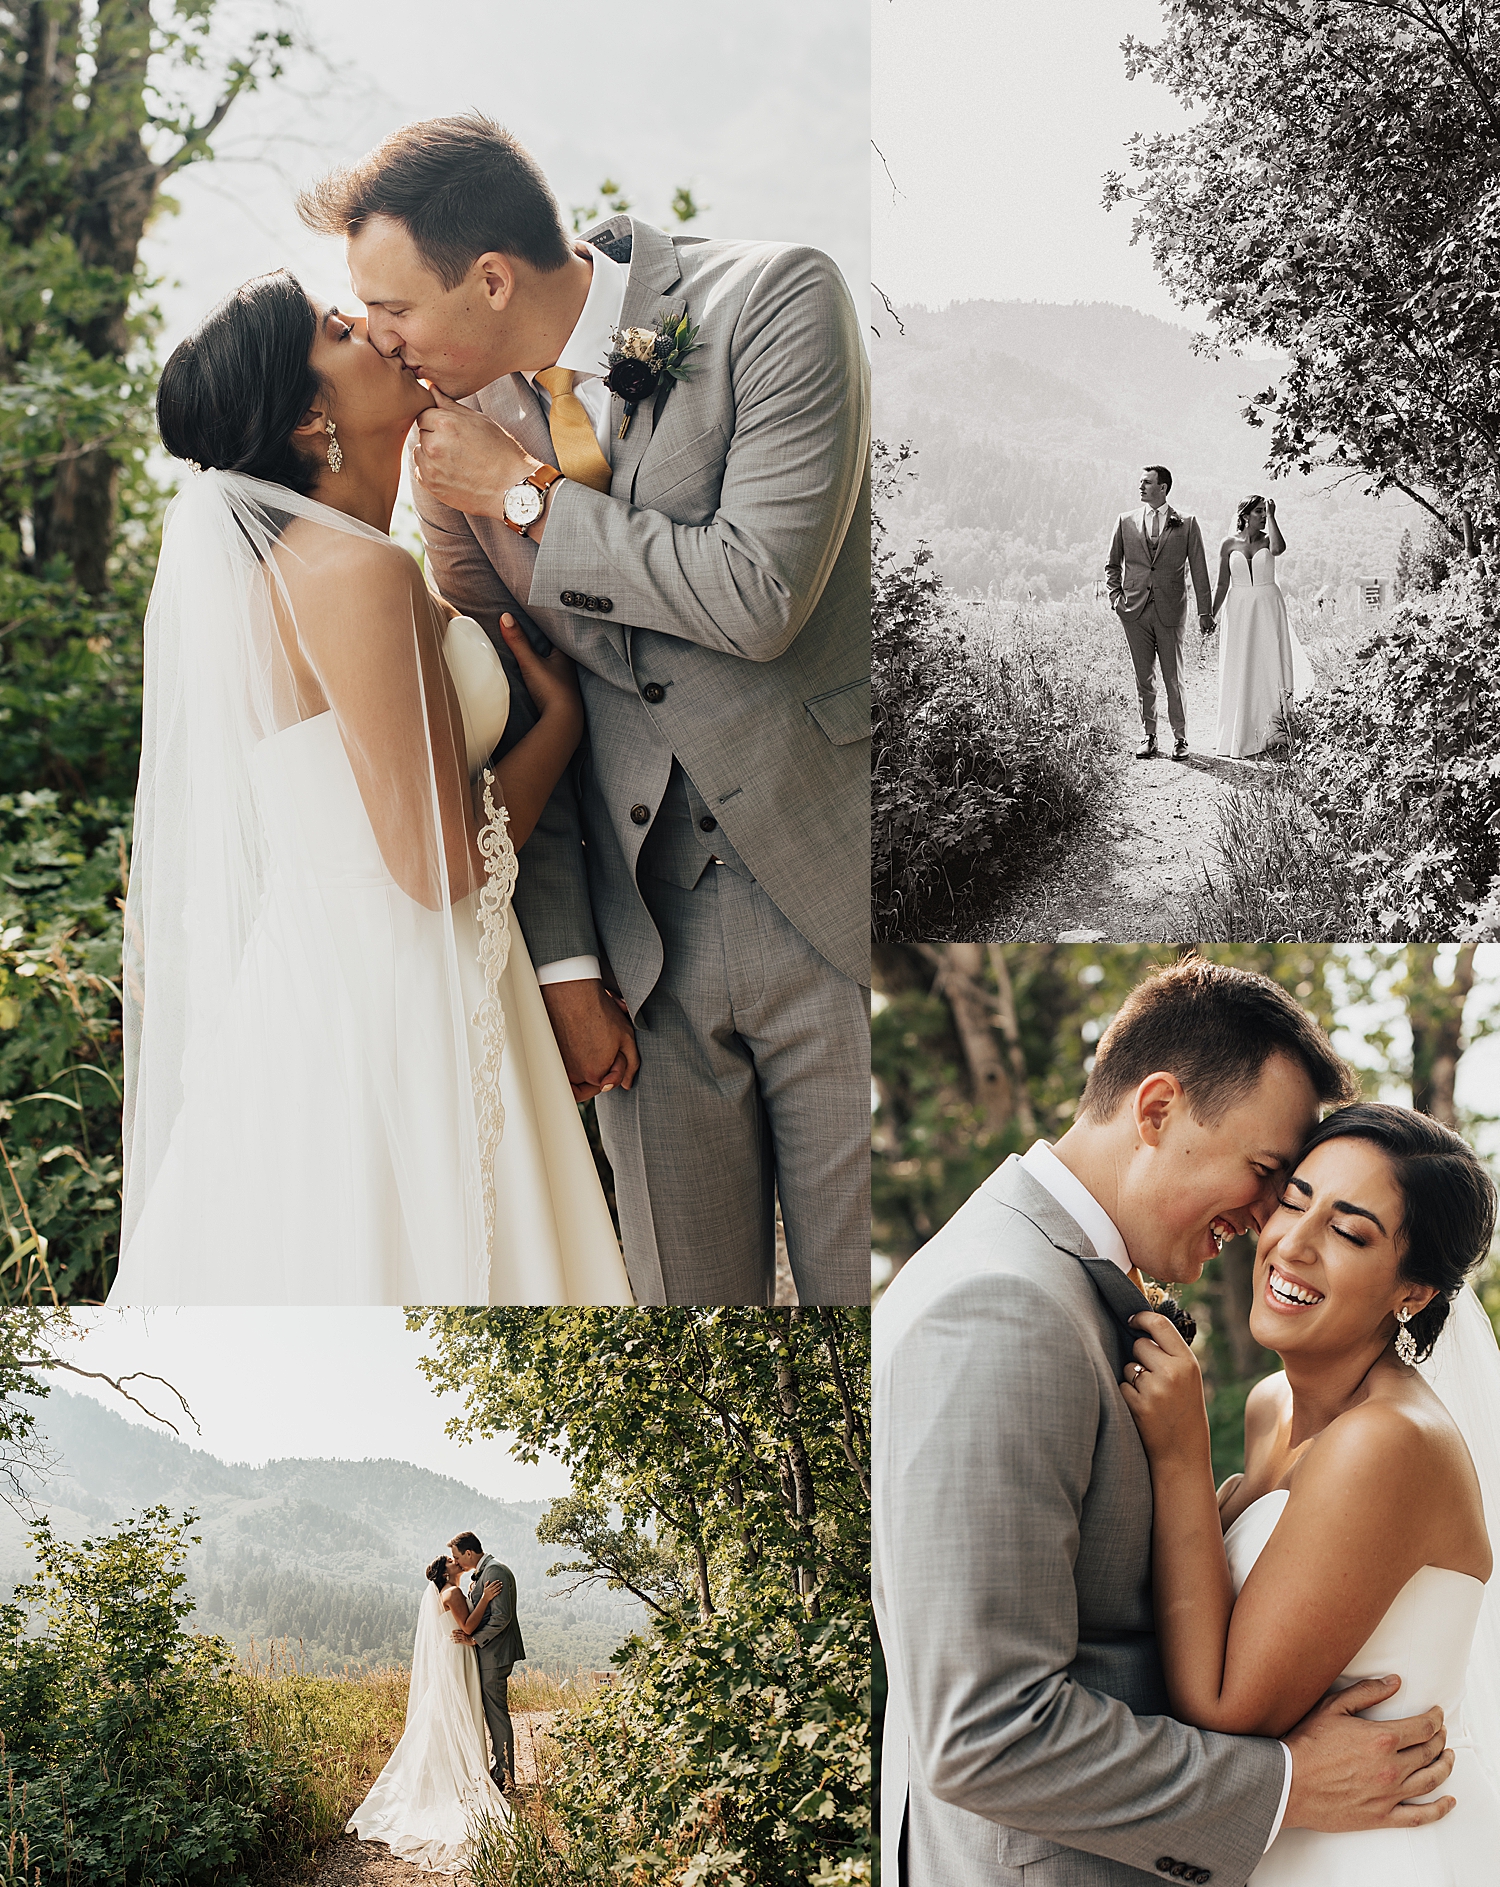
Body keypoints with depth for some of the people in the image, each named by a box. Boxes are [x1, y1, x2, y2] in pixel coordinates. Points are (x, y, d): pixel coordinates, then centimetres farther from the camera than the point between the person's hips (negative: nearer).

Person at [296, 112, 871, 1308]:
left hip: (834, 909, -4)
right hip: (642, 945, 4)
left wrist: (528, 494, -11)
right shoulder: (461, 421, 4)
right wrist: (563, 965, 4)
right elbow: (508, 721, 8)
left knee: (860, 1273, 1)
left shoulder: (777, 302, -10)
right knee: (684, 1291, 8)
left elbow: (760, 595, -21)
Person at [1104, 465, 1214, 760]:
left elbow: (1198, 569, 4)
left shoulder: (1186, 524, 3)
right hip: (1135, 610, 2)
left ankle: (1180, 738, 12)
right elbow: (1112, 564, 17)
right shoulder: (1126, 521, 9)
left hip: (1170, 611, -2)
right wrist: (1116, 595, 2)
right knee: (1144, 679, 6)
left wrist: (1205, 611, 0)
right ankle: (1148, 736, 13)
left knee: (1173, 680, 2)